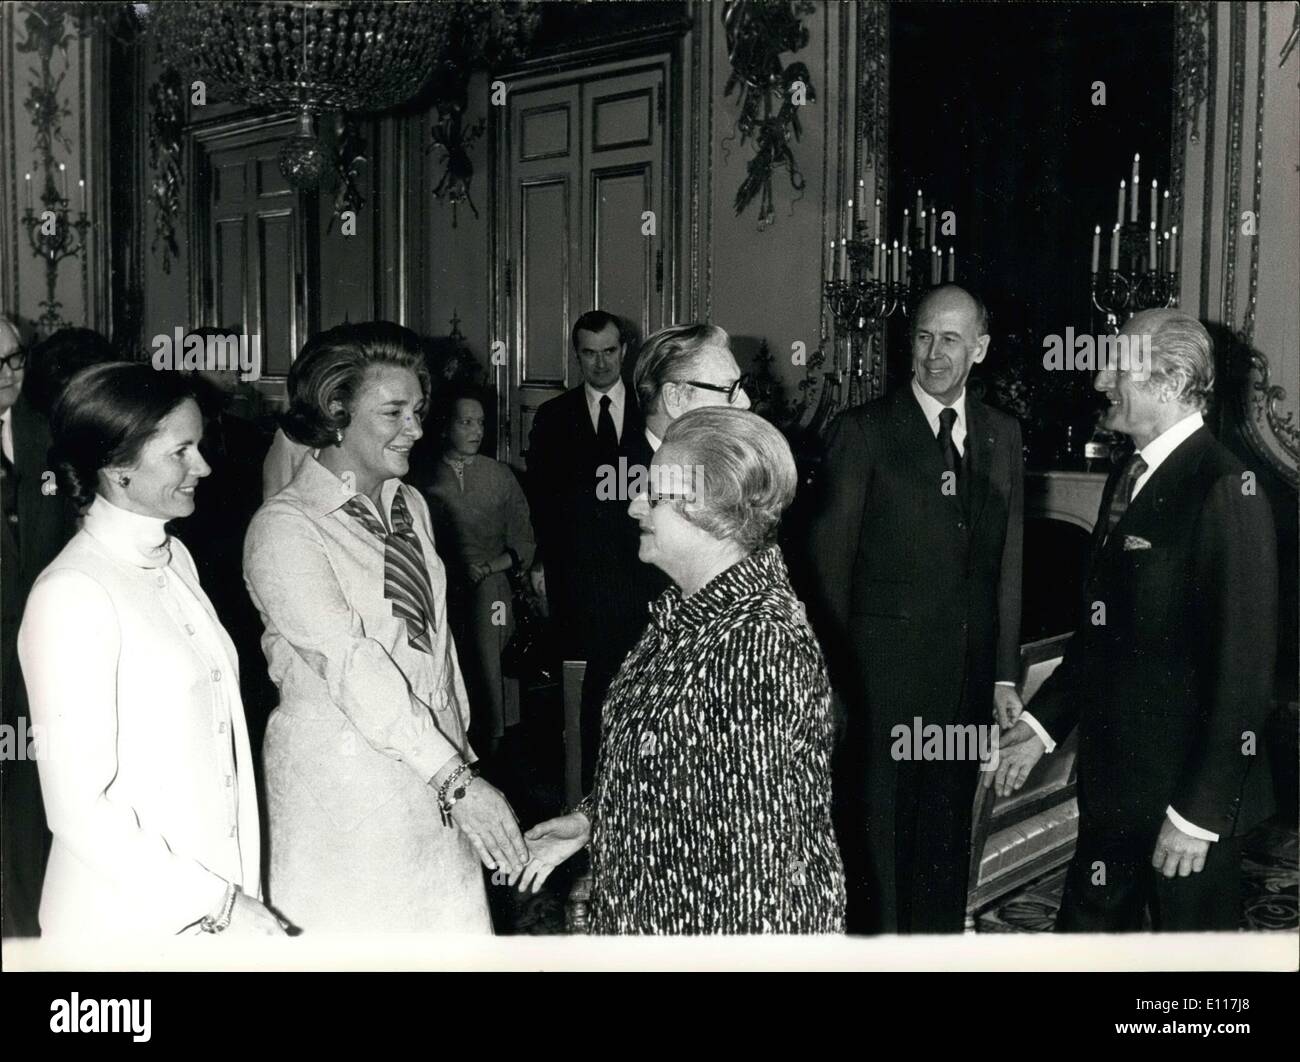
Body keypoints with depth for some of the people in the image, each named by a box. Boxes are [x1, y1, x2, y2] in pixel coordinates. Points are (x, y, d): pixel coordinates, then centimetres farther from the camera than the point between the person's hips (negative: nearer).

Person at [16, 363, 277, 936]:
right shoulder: (71, 595, -18)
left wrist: (233, 892, 2)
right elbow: (78, 807, -19)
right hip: (126, 917, -6)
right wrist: (219, 901, -17)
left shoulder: (174, 558, 4)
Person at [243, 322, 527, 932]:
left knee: (455, 928, 8)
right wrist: (455, 777, -25)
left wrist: (459, 744, 13)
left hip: (437, 782, 6)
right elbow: (350, 665, -21)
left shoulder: (410, 506, 11)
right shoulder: (285, 528, -13)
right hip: (342, 790, -6)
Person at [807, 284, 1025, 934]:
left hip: (968, 676, 5)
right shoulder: (863, 431, -6)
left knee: (948, 832, 16)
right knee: (875, 829, 5)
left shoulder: (1002, 436, 9)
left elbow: (1007, 562, 11)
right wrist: (839, 673, -7)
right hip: (883, 672, -4)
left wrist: (1004, 673, 8)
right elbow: (829, 559, -5)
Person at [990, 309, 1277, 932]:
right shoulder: (1127, 478, 9)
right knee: (1089, 924, 16)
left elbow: (1244, 664, -18)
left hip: (1182, 781, -7)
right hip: (1111, 774, 7)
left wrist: (1200, 810, -18)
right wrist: (1042, 724, 10)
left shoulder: (1224, 490, -16)